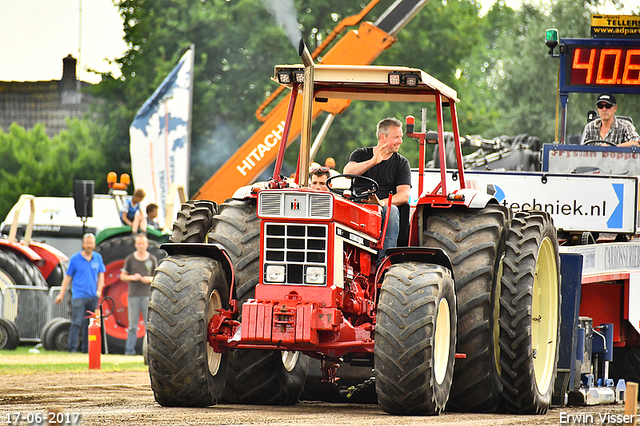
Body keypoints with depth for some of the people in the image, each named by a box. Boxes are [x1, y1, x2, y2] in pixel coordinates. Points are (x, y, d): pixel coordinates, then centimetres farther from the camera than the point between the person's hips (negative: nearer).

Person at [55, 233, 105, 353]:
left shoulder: (98, 258, 10)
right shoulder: (75, 259, 0)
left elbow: (101, 275, 18)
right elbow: (68, 277, 5)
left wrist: (99, 290, 6)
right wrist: (61, 294, 5)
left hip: (93, 297, 4)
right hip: (79, 296, -4)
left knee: (89, 323, 6)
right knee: (76, 322, -11)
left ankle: (86, 348, 13)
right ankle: (73, 347, -9)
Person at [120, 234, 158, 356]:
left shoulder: (152, 259, 9)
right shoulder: (130, 259, 7)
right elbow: (122, 276, 10)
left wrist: (150, 279, -9)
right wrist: (132, 277, -9)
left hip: (147, 295, 0)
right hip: (133, 294, 0)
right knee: (132, 325, 1)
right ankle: (129, 349, 4)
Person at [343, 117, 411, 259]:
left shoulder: (402, 163, 10)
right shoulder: (361, 154, 12)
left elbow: (404, 194, -5)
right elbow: (347, 173, -10)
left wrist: (382, 202, -24)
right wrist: (373, 162, -22)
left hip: (383, 210, 0)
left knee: (391, 210, -35)